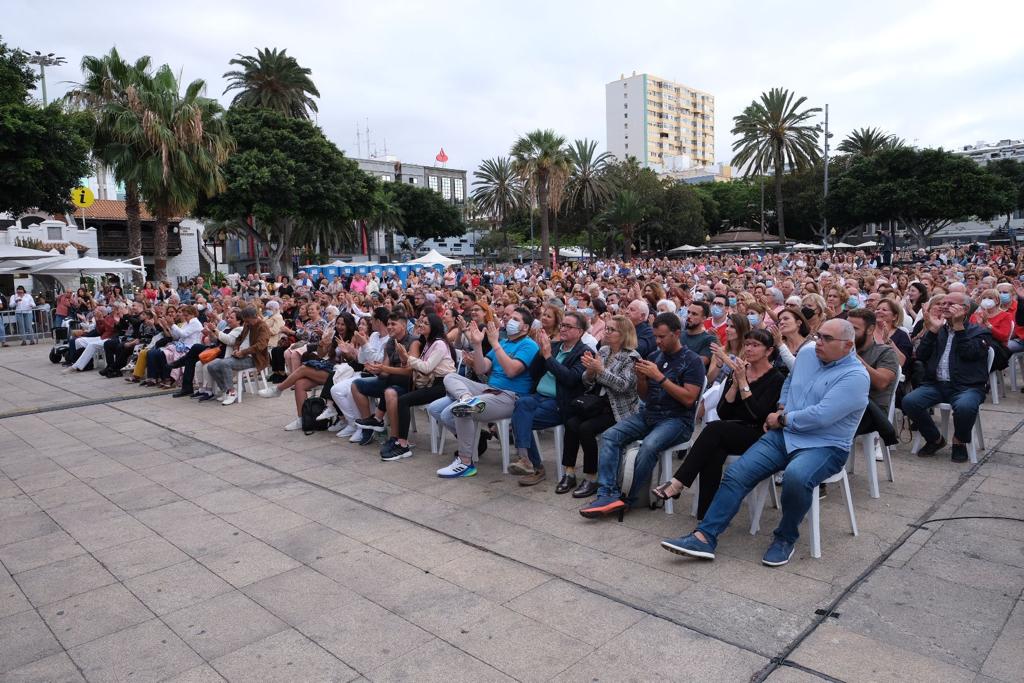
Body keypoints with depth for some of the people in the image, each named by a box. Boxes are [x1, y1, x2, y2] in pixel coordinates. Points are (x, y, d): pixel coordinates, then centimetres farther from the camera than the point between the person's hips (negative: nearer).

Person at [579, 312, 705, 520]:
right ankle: (609, 495, -26)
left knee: (649, 446, -35)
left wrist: (659, 377, -17)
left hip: (677, 420, -6)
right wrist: (641, 378, -5)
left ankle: (628, 499, -18)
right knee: (610, 436, -17)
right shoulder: (654, 356, 13)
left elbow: (689, 399, -14)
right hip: (649, 414, 6)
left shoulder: (692, 361, -3)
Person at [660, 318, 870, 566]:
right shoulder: (807, 353, 9)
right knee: (736, 472, -12)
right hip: (784, 434, 6)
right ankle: (704, 537, -14)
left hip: (826, 446, -6)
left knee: (796, 477, -38)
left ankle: (786, 538, -10)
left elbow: (821, 416, -23)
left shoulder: (856, 376, -13)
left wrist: (782, 419, -10)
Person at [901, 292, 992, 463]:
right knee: (909, 401, -24)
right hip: (936, 384, 4)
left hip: (967, 386, -3)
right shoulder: (937, 330, 19)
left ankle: (959, 442, -4)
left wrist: (958, 326, -8)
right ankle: (935, 440, 0)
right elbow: (920, 356, 6)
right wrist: (933, 329, 0)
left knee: (964, 407, -36)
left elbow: (970, 353, -11)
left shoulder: (980, 332, 9)